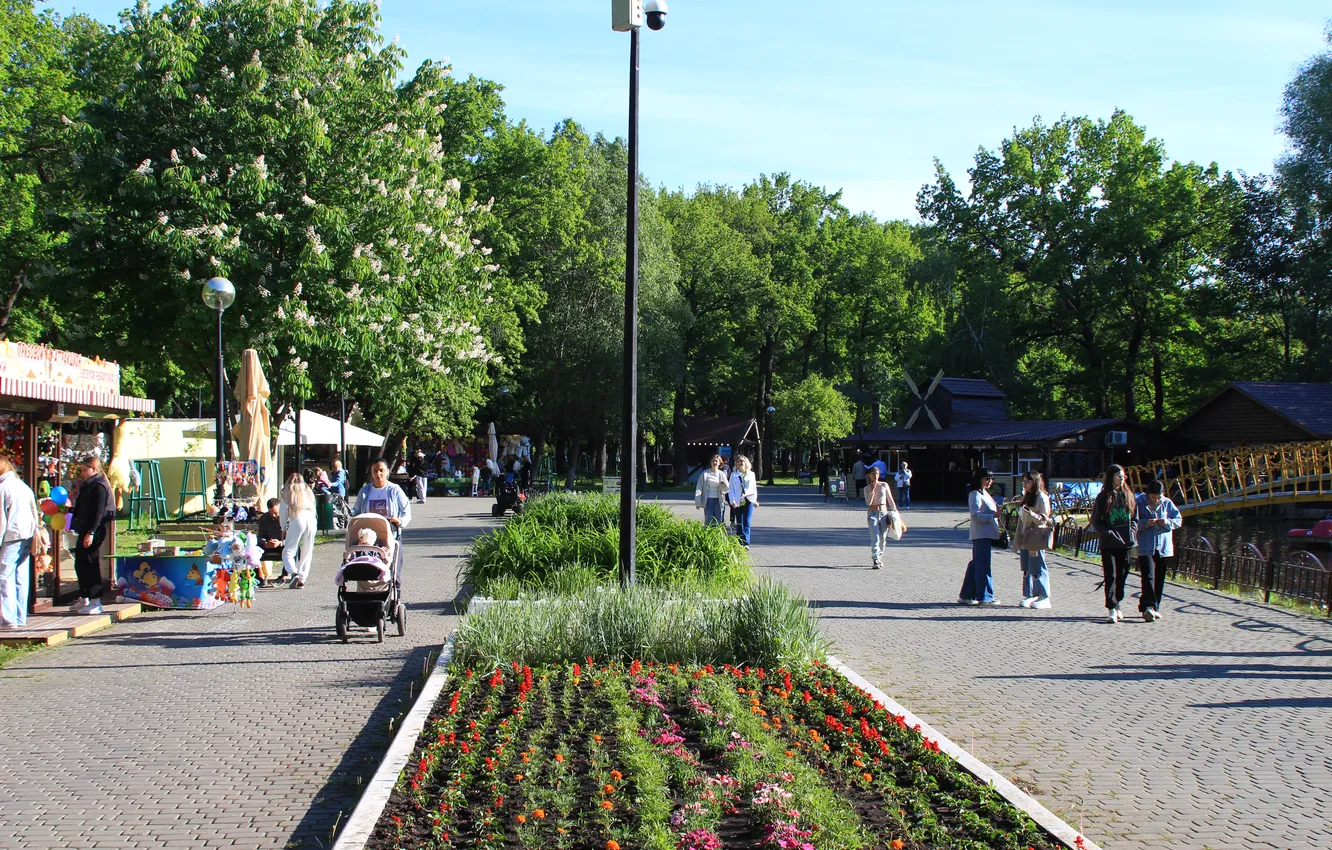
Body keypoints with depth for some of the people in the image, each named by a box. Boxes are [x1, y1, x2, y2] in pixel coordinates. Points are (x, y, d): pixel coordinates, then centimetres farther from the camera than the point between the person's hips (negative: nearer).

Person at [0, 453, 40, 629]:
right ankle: (21, 618, 13)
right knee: (21, 578, 11)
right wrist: (37, 538, 19)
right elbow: (35, 514, 15)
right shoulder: (24, 486, 13)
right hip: (27, 536, 7)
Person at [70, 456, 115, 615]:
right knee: (80, 564, 15)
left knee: (90, 565, -8)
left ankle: (95, 602, -5)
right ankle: (84, 599, 24)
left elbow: (98, 512, -20)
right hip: (84, 531, 11)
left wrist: (91, 532, -24)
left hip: (94, 532, -11)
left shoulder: (99, 487, -13)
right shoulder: (88, 486, 18)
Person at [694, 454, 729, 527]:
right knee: (708, 521, -3)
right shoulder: (705, 473, 1)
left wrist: (723, 484, -17)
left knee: (718, 522, 2)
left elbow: (726, 489, 6)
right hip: (708, 500, -2)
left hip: (718, 501, 2)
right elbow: (699, 488, 0)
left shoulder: (721, 474, 7)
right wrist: (698, 502, -6)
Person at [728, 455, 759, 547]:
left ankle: (746, 542, -19)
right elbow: (731, 489, 3)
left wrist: (755, 500, 11)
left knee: (747, 522, -12)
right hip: (738, 503, 0)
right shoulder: (733, 475, 6)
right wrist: (732, 501, -8)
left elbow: (754, 488, 14)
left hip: (748, 501, 0)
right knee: (739, 524, 5)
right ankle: (740, 543, 12)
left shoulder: (751, 474, 9)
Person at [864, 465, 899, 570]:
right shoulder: (867, 488, 2)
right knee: (875, 538, -14)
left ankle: (880, 557, 25)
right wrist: (872, 490, -16)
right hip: (873, 514, -2)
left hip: (884, 514, 2)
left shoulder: (884, 485, 4)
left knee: (883, 538, 5)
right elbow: (868, 503, -10)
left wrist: (895, 512, 8)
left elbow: (890, 500, 10)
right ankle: (876, 561, -19)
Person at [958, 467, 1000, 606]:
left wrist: (998, 509, 11)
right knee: (983, 565, -6)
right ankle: (985, 597, -3)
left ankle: (966, 595, 16)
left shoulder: (984, 493, 21)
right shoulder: (975, 494, -11)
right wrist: (993, 515, -21)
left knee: (976, 564, 12)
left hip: (987, 534, 10)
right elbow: (975, 515, -19)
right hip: (981, 534, -10)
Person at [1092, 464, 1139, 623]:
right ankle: (1111, 610, -12)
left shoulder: (1128, 496, 10)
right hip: (1108, 544, -4)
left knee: (1122, 575, 7)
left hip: (1126, 543, 4)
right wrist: (1109, 533, -13)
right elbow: (1095, 522, -1)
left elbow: (1135, 518, 15)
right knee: (1110, 575, -9)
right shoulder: (1103, 497, -1)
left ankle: (1117, 605, 20)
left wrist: (1132, 531, -1)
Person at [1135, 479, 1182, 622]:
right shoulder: (1139, 503, -4)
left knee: (1159, 579, 8)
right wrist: (1145, 523, -22)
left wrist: (1167, 522, -11)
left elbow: (1179, 520, 9)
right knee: (1148, 576, -16)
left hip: (1164, 547, 4)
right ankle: (1148, 607, -24)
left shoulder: (1167, 503, 5)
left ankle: (1155, 609, 17)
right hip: (1145, 548, -4)